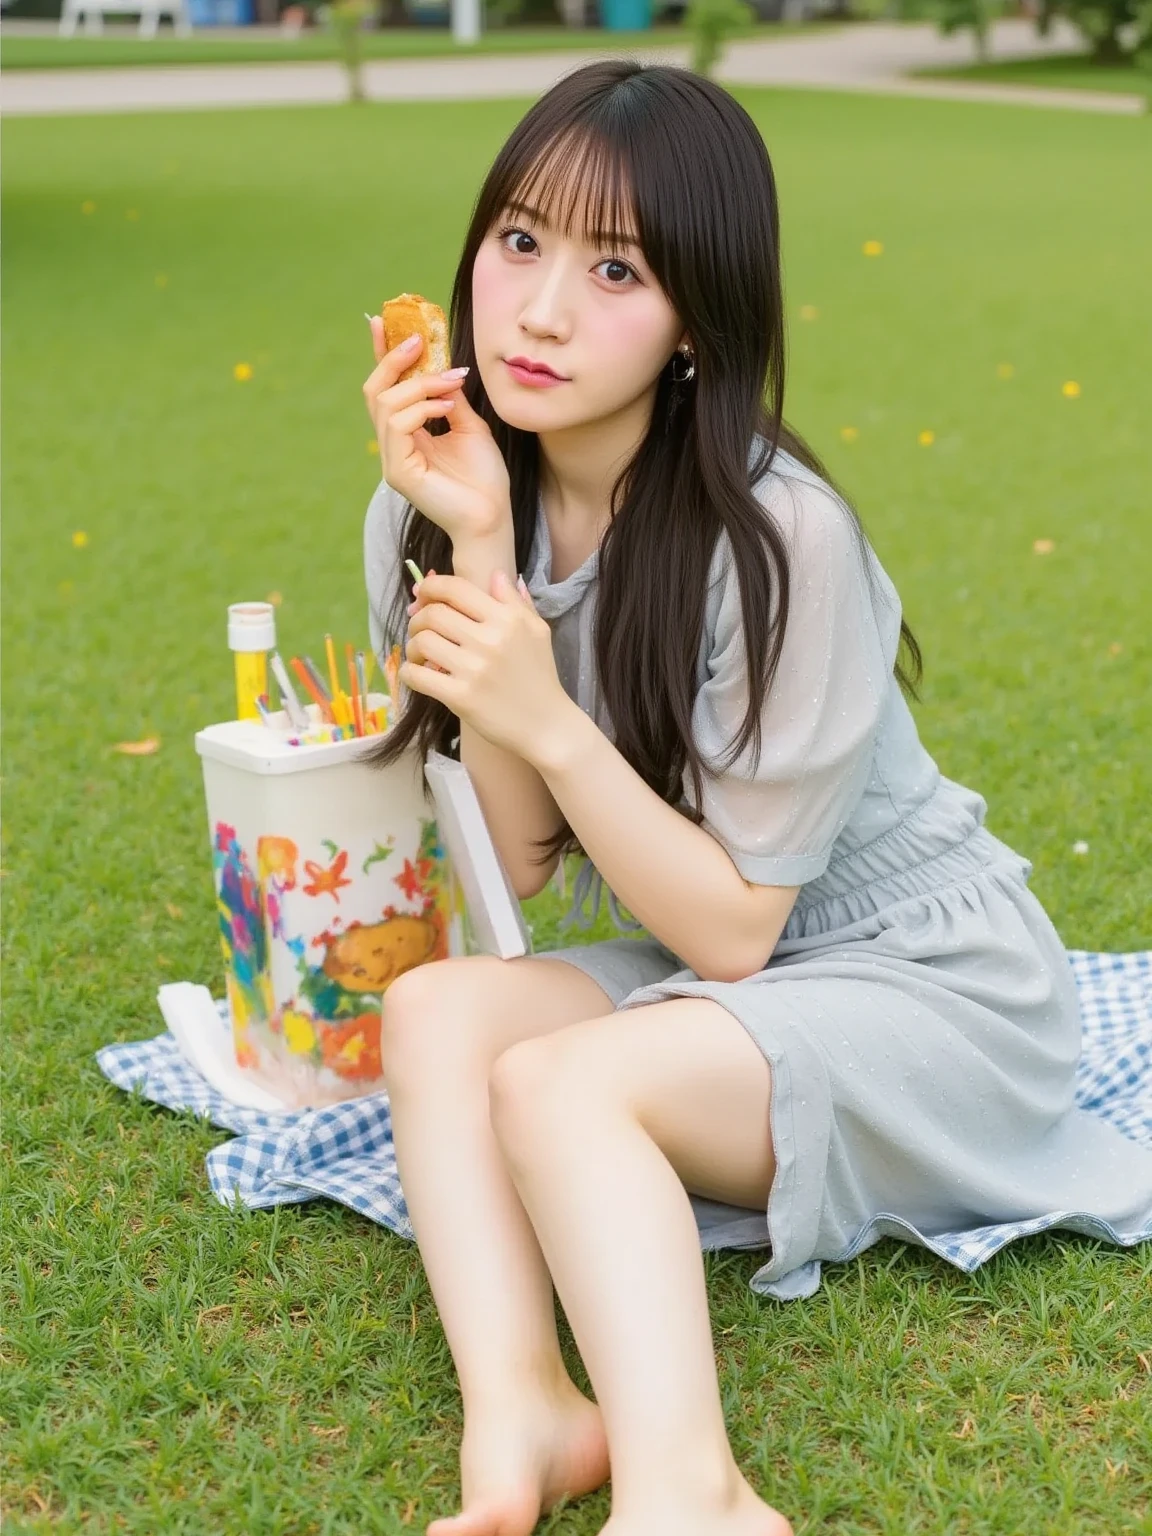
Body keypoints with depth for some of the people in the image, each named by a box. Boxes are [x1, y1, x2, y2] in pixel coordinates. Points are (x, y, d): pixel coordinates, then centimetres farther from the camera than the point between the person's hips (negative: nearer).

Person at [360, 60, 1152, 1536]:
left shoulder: (779, 538, -25)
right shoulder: (455, 498, -6)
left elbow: (735, 925, -19)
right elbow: (520, 861, -12)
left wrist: (547, 718, -30)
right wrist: (477, 546, -20)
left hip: (928, 983, -6)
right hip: (709, 972, 6)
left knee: (558, 1080, -29)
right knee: (433, 1005, -20)